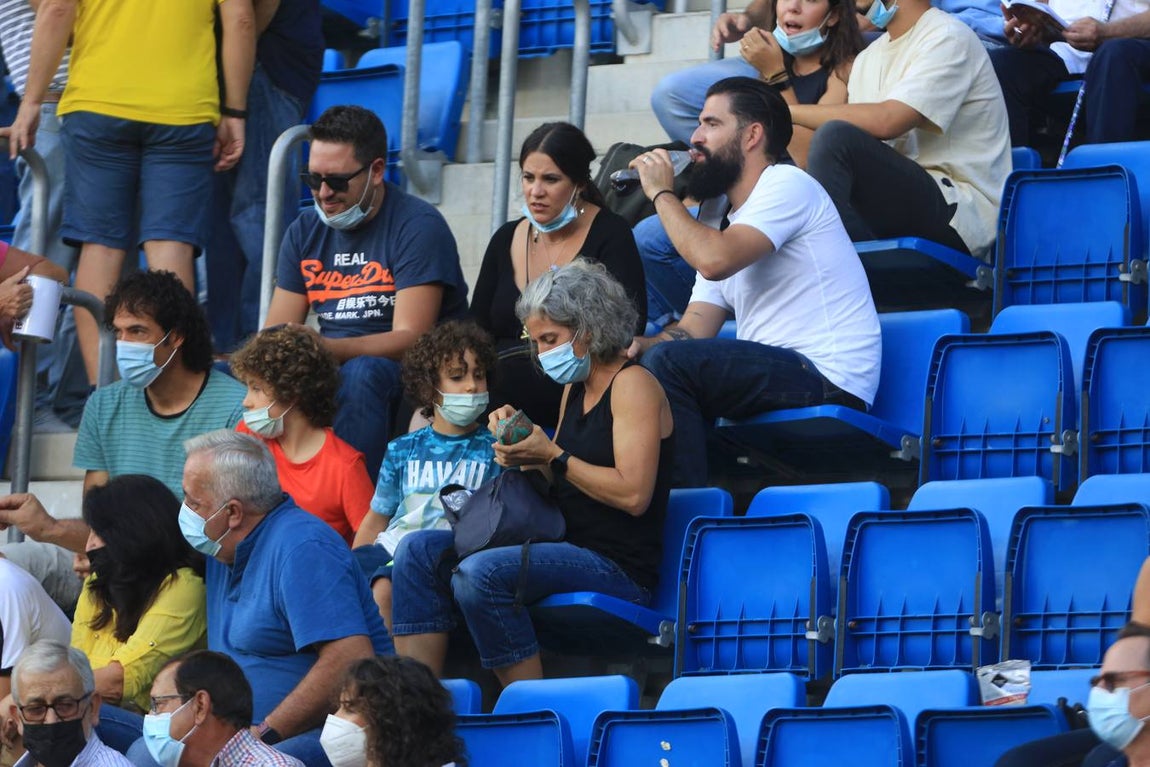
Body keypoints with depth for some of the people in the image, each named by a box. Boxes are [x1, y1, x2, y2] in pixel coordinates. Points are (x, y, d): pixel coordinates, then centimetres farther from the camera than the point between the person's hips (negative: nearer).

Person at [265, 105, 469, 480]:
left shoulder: (418, 227, -9)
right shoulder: (305, 231, 11)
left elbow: (410, 339, -19)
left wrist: (325, 348, -34)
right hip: (333, 370, 6)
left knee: (361, 372, -38)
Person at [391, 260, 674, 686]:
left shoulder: (632, 384, -8)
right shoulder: (575, 388, 19)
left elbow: (633, 494, -19)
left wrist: (553, 457, -14)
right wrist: (522, 443, 5)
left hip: (618, 567, -10)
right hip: (570, 551, 10)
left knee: (480, 573, -31)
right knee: (418, 550, -2)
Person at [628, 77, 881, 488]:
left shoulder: (786, 185, -5)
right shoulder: (729, 225, 24)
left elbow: (714, 260, -22)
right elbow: (695, 326, 14)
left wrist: (661, 193, -7)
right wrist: (640, 343, -8)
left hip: (828, 381, -10)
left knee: (669, 361, -24)